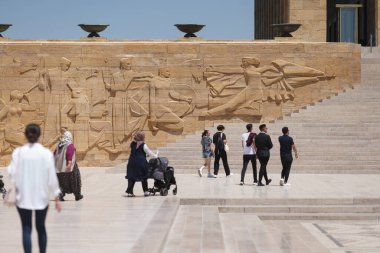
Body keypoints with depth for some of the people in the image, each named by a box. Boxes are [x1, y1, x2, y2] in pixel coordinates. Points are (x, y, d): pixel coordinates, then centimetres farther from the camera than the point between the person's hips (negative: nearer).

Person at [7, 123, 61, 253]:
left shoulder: (18, 152, -7)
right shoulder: (46, 153, -7)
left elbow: (12, 173, -9)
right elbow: (52, 177, -5)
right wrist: (57, 198, 2)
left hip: (23, 197, -1)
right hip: (41, 197, 1)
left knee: (26, 229, 3)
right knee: (41, 228, 17)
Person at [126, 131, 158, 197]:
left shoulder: (132, 144, 9)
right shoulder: (143, 145, -6)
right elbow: (149, 152, -1)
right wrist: (156, 156, 16)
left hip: (132, 163, 4)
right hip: (141, 162, -4)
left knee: (131, 177, 6)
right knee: (144, 177, 9)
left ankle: (130, 191, -3)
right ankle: (145, 191, 14)